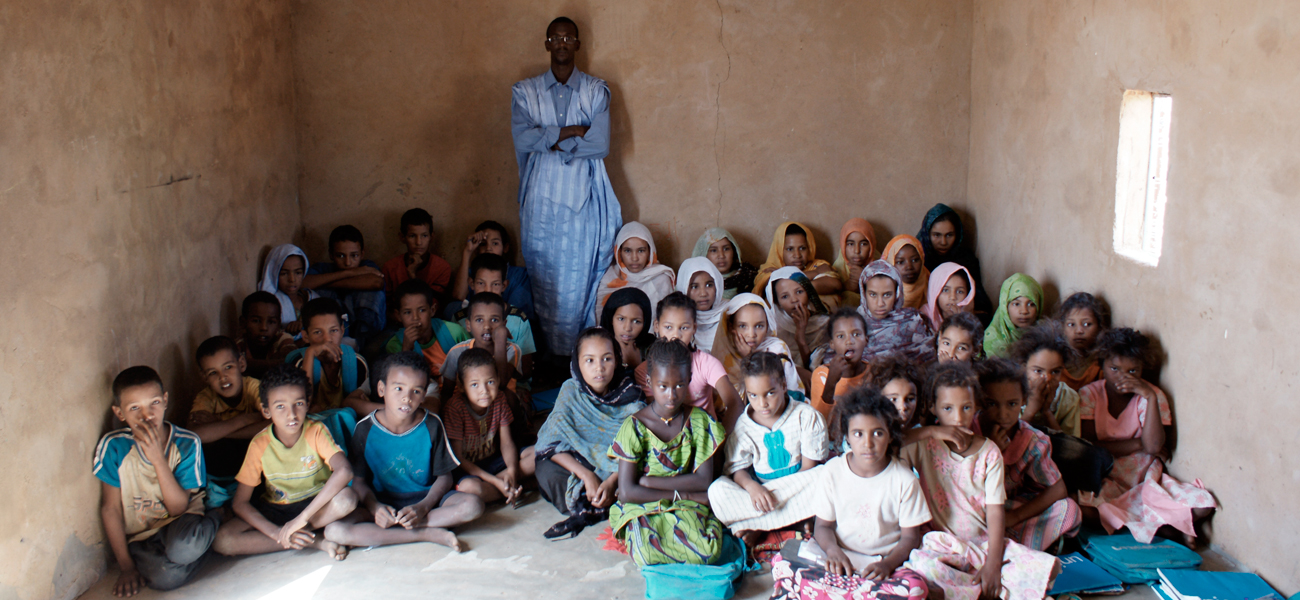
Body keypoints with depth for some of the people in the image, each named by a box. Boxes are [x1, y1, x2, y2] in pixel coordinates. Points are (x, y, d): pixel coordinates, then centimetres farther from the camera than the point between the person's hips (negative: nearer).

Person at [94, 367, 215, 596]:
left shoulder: (187, 443, -12)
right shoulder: (114, 446, -12)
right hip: (139, 536, 0)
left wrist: (158, 458, -27)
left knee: (183, 548, -38)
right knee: (166, 576, -32)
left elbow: (178, 508, -15)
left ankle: (211, 525, -4)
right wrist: (127, 567, -4)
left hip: (179, 524, 0)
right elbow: (110, 509, -3)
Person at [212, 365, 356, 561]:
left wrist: (301, 518, -38)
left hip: (316, 503, -3)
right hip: (275, 509, 3)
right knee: (221, 541, -23)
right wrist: (276, 532, -28)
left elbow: (344, 471, -35)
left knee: (346, 498, -35)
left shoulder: (316, 432, -18)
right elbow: (240, 503, -11)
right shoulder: (260, 444, -13)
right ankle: (316, 541, -23)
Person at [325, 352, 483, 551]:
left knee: (473, 506, -29)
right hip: (382, 502, 0)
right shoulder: (365, 429, -6)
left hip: (426, 497, 0)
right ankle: (429, 534, -25)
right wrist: (374, 507, -22)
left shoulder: (432, 425, -6)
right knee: (334, 530, -28)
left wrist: (423, 507, -21)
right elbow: (358, 480, -1)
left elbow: (445, 477, -4)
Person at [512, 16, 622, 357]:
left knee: (583, 277, -3)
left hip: (584, 197, -1)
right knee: (546, 279, -1)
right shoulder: (525, 92, 10)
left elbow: (600, 144, -6)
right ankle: (552, 357, 5)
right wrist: (571, 131, -9)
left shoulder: (596, 91, 7)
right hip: (543, 198, 1)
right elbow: (522, 139, -7)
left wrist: (551, 141, -6)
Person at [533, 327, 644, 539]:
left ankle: (585, 512, -23)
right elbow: (552, 444, -15)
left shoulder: (630, 396, -11)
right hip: (579, 464, 0)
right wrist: (587, 476, -27)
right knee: (547, 471, -27)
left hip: (619, 469, 0)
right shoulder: (570, 391, -10)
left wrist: (612, 481, -31)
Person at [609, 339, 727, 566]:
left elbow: (703, 480, -6)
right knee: (647, 555, -33)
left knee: (709, 553, -30)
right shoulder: (634, 426, -6)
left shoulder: (699, 421, 0)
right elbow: (627, 492, -11)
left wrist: (646, 481, -10)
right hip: (643, 507, -1)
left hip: (687, 506, 1)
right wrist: (679, 493, -11)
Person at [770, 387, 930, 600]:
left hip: (884, 561, 0)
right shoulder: (833, 471, 0)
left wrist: (887, 564, -19)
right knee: (782, 564, -27)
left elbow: (910, 536, 0)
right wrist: (833, 550, -20)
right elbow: (823, 525, 3)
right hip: (838, 557, 0)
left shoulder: (904, 480, -3)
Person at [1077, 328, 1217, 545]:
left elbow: (1153, 446, -17)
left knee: (1203, 505, -24)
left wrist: (1150, 397, -22)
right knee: (1085, 509, -35)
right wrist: (1139, 444, -11)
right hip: (1103, 479, 0)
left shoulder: (1152, 395, -2)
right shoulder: (1089, 394, -4)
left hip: (1145, 478, 1)